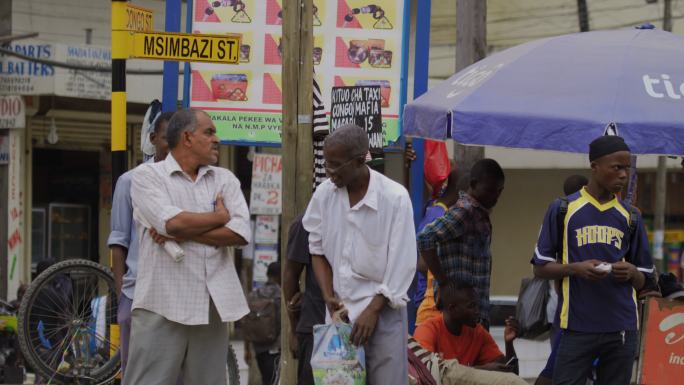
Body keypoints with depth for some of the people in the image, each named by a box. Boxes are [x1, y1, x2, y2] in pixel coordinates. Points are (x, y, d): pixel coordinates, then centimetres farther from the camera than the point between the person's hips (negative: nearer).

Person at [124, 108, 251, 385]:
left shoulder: (225, 179, 13)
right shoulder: (148, 175, 0)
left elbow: (241, 233, -2)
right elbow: (173, 221, -16)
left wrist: (183, 234, -8)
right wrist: (219, 218, -1)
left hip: (213, 307, 5)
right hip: (163, 306, -5)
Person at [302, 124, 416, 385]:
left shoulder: (395, 198, -11)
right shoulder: (324, 194, 0)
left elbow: (401, 265, -9)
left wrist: (373, 310, -11)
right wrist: (328, 296, 0)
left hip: (382, 310, -4)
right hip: (339, 311, 4)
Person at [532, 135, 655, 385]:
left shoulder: (630, 216, 11)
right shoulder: (562, 209, 2)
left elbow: (642, 280, 16)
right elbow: (540, 268, 4)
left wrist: (631, 273, -8)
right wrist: (576, 269, -14)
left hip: (622, 327, 3)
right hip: (577, 327, -3)